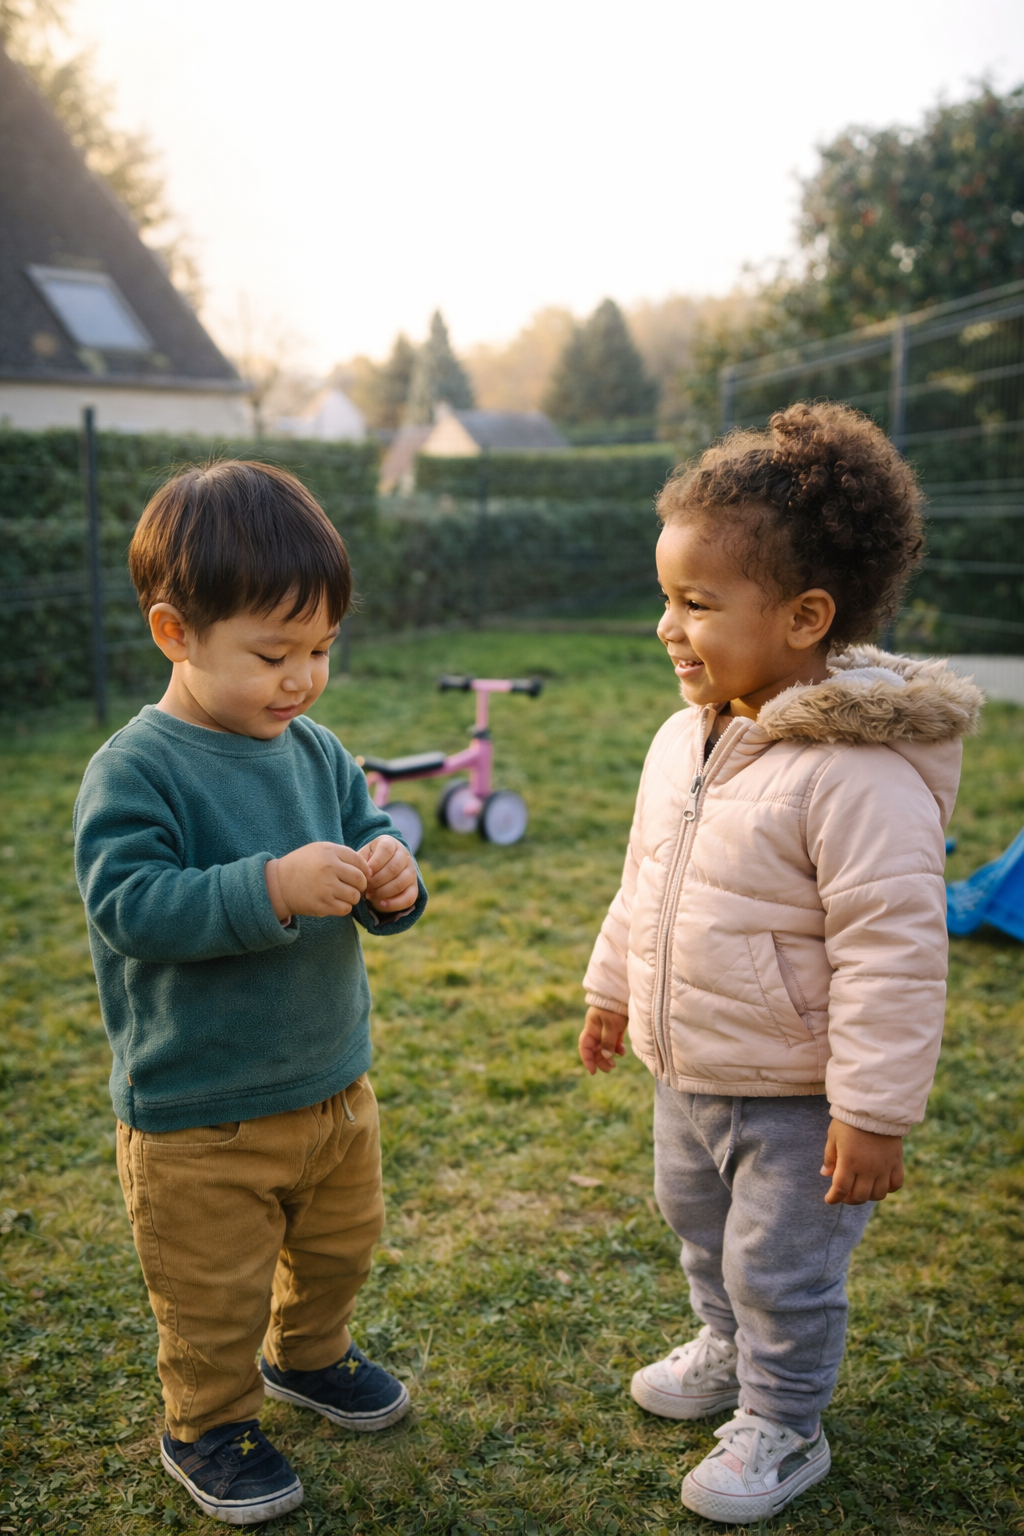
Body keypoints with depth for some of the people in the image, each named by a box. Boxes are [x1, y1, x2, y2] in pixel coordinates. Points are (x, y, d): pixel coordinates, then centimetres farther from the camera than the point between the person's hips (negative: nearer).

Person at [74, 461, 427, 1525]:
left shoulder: (316, 751, -1)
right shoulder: (135, 769, -20)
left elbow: (368, 830, 6)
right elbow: (128, 904, -28)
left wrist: (391, 881, -18)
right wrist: (272, 890, -37)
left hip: (334, 1083, 7)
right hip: (198, 1113, -6)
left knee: (337, 1247, 27)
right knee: (215, 1289, 12)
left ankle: (308, 1355, 54)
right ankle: (207, 1427, 39)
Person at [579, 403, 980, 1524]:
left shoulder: (862, 773, -29)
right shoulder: (687, 736, -2)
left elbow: (892, 955, -27)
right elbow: (644, 885, 11)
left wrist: (874, 1112, -23)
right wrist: (613, 989, 19)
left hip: (796, 1097, -8)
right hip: (686, 1074, 8)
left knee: (781, 1270, 11)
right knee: (700, 1227, 28)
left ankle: (783, 1428, 37)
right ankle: (728, 1348, 55)